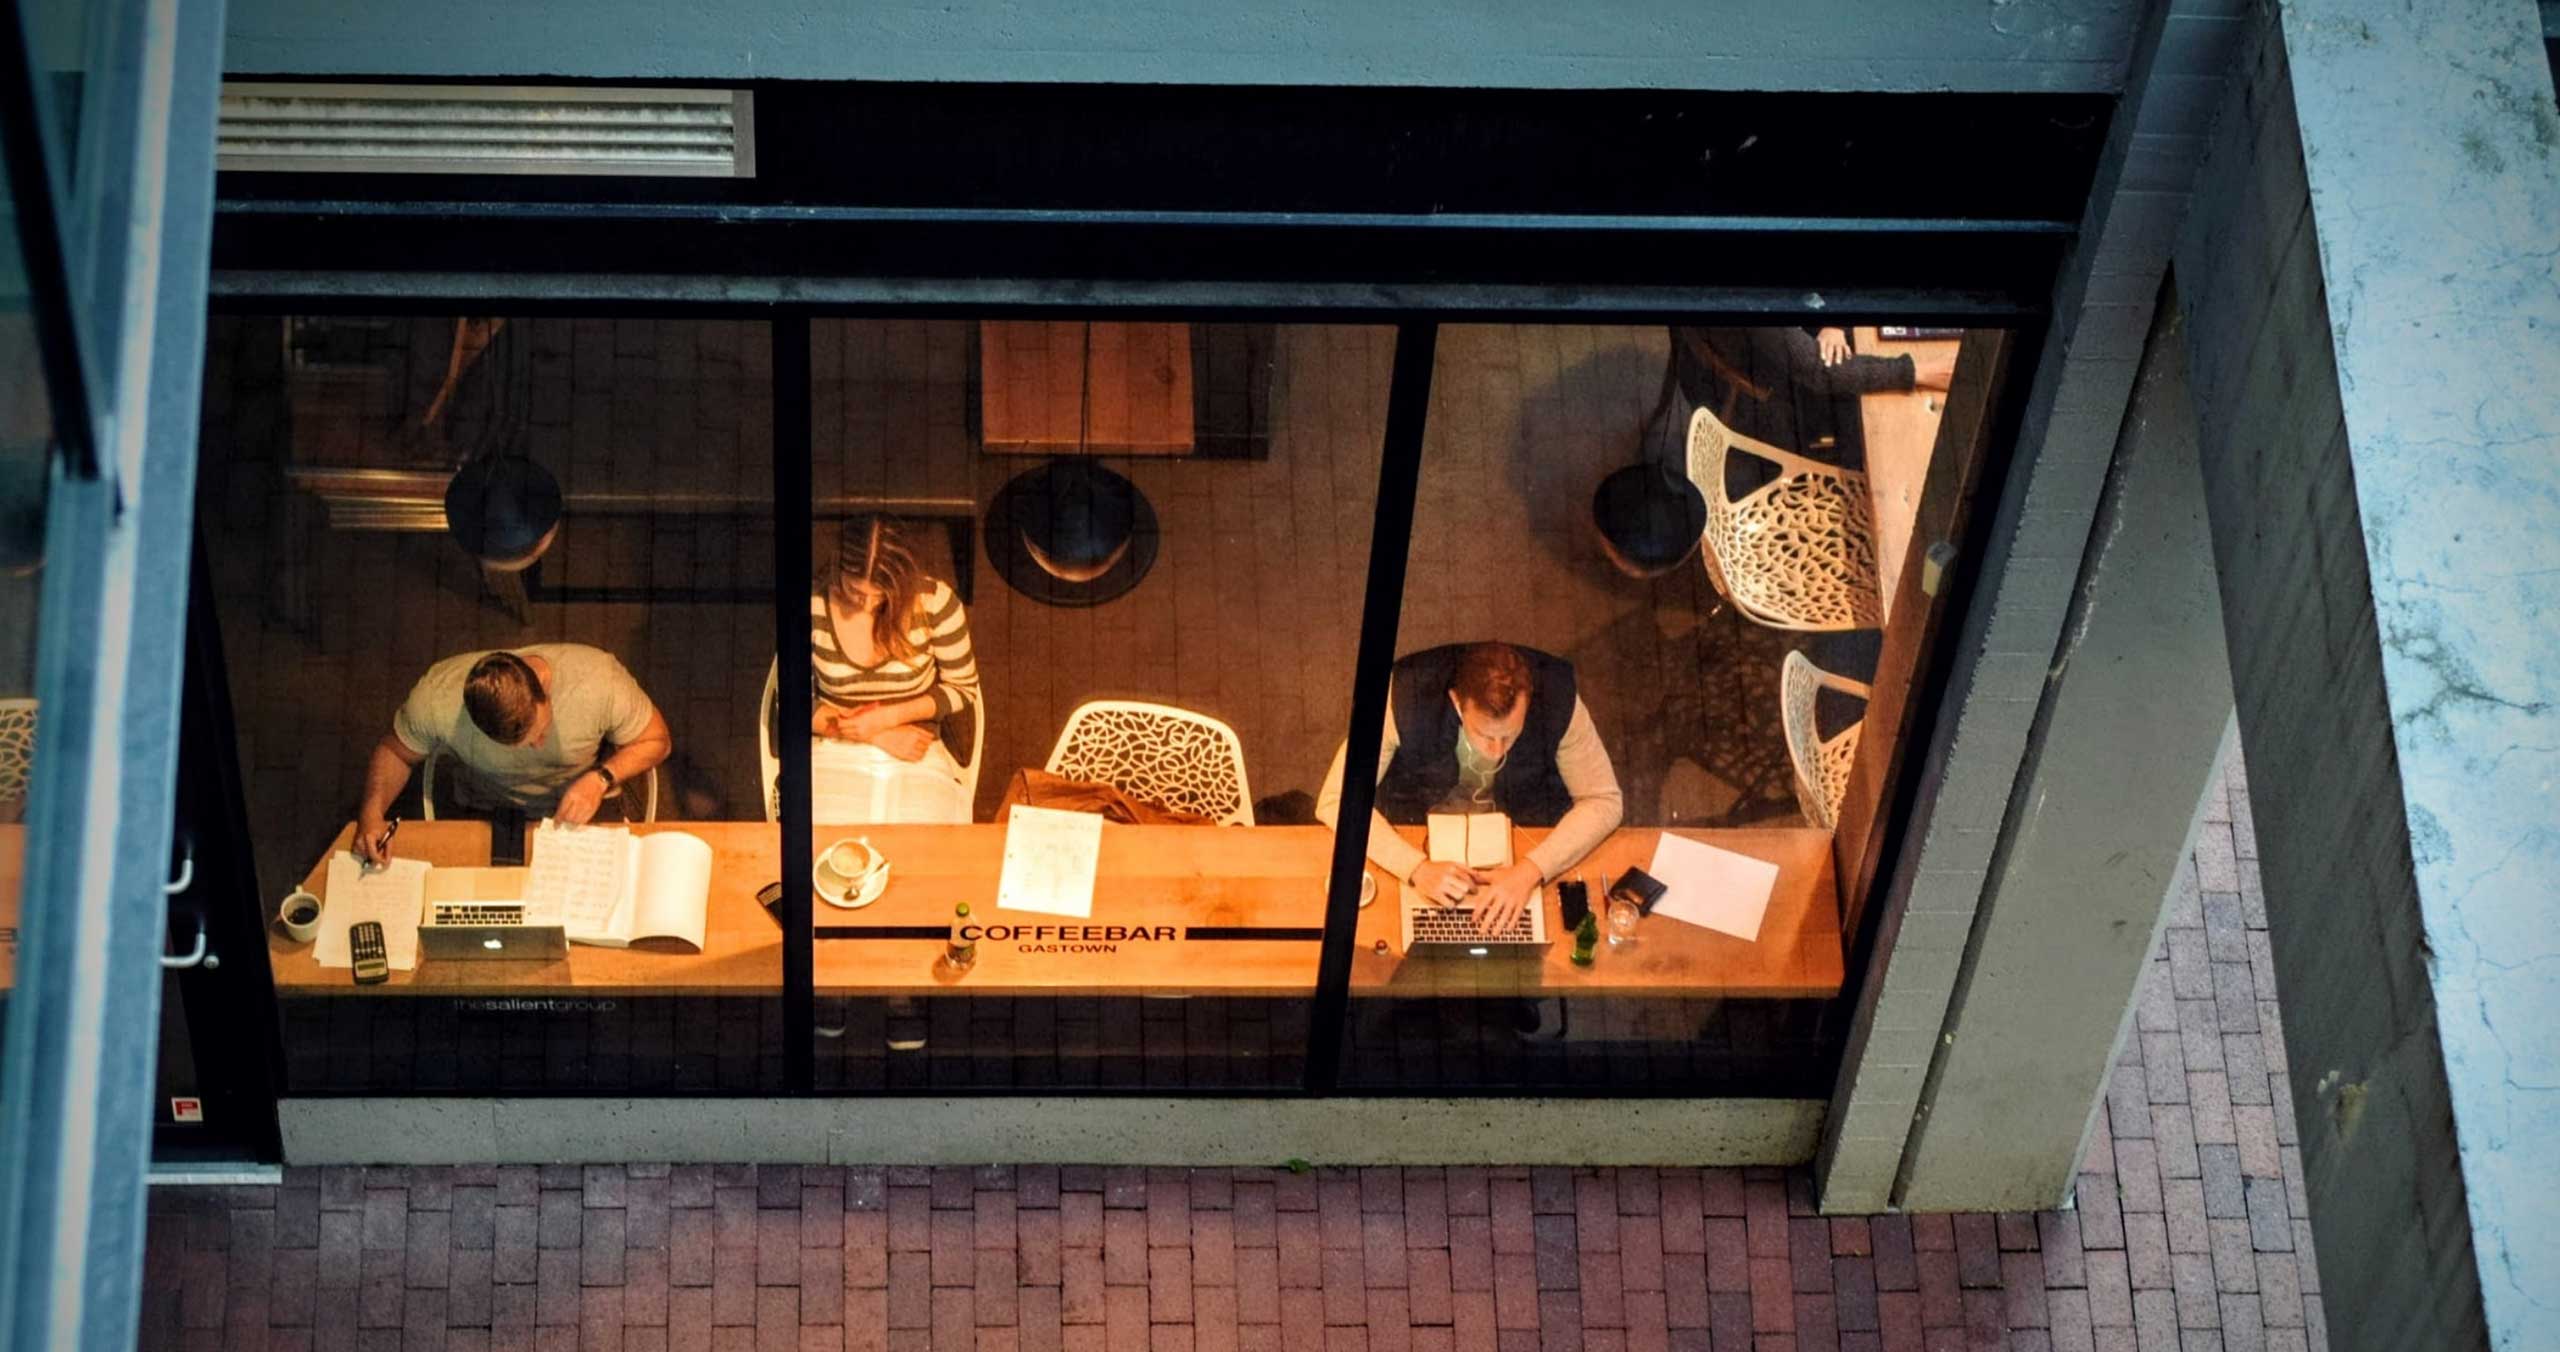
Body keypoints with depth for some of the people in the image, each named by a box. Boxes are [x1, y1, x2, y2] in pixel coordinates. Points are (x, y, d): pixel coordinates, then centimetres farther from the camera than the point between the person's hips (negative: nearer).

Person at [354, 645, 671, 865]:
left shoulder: (598, 679, -31)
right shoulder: (437, 697, -28)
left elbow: (656, 741, -12)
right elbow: (394, 750, -6)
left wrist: (601, 779, -29)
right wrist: (372, 813, -23)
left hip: (586, 806, 0)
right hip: (487, 814, 0)